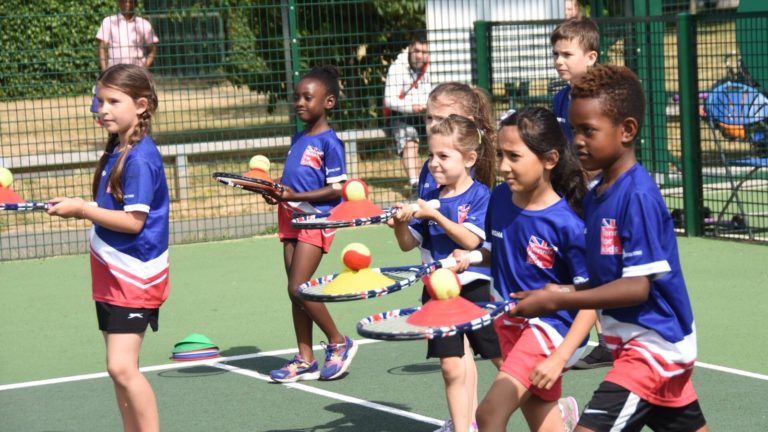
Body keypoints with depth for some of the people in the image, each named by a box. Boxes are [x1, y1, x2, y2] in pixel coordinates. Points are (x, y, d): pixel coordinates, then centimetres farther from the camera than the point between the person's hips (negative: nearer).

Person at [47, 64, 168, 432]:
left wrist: (82, 209, -17)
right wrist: (77, 209, 6)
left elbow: (134, 221, -21)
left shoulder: (140, 158, -18)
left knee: (122, 367, -15)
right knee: (119, 368, 11)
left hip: (134, 277, -10)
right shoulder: (116, 150, 10)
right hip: (111, 274, 10)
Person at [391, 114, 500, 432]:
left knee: (505, 359, 6)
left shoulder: (480, 195, -10)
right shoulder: (430, 197, 5)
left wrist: (435, 215, -26)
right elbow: (408, 244, 6)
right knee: (452, 367, 0)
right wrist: (401, 223, -15)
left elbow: (471, 239, -21)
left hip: (476, 288, -4)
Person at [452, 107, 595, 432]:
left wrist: (559, 358, -24)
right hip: (511, 323, 7)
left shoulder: (567, 224, -22)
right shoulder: (500, 198, -3)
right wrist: (469, 258, -6)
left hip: (551, 328, -7)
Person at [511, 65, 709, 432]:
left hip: (653, 346, -10)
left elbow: (638, 286, -24)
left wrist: (556, 301, -25)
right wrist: (554, 292, -4)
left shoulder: (637, 195, -20)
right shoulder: (594, 197, 7)